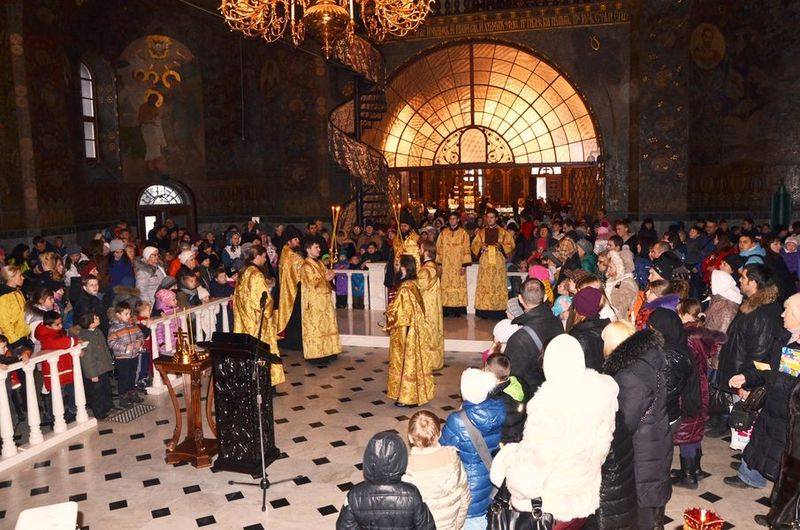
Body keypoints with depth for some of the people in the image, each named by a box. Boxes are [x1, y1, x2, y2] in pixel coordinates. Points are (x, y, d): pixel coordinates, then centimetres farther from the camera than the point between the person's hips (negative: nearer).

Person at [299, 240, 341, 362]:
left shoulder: (319, 263, 14)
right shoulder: (306, 266, -12)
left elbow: (325, 277, 19)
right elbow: (313, 282, -18)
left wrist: (329, 275, -2)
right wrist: (326, 278, -13)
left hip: (324, 299, 9)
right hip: (314, 301, -9)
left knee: (326, 325, 10)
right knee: (315, 327, -5)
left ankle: (326, 351, 18)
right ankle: (315, 354, 0)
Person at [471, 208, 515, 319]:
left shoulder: (503, 232, 9)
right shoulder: (481, 232, 13)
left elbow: (510, 245, 4)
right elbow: (474, 246, 9)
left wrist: (501, 246, -14)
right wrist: (481, 247, -12)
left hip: (498, 265, -1)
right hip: (485, 265, 1)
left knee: (498, 286, -4)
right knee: (484, 286, -4)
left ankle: (499, 312, -1)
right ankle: (484, 312, -2)